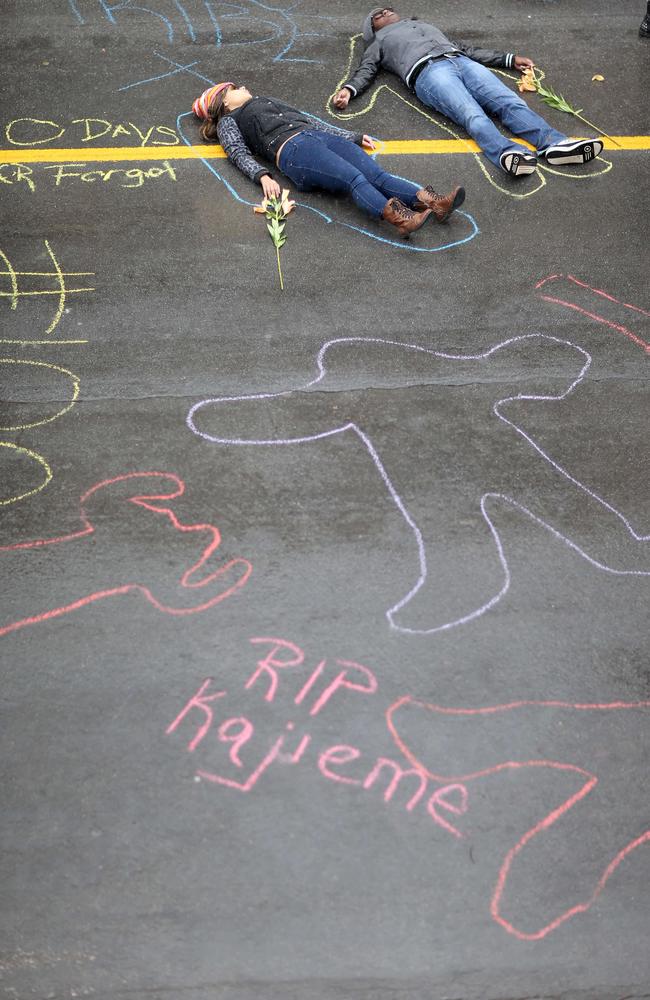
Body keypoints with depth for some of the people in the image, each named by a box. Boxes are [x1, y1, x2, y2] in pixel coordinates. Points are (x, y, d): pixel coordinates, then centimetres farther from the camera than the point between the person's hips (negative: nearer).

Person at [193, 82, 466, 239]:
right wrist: (262, 176, -18)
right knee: (355, 180, -34)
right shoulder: (228, 121, 22)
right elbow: (238, 153, 3)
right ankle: (398, 217, -58)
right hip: (294, 149, -6)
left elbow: (308, 120, 38)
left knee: (377, 175, -22)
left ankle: (433, 202, -42)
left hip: (321, 137, 6)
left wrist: (353, 137, 32)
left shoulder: (266, 101, 41)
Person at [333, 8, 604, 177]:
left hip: (462, 62, 5)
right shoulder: (378, 45, 32)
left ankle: (554, 144, -44)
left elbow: (467, 48, 38)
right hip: (428, 71, -5)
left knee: (510, 102, -23)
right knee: (472, 115, -34)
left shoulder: (425, 25, 43)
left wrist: (509, 59, 30)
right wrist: (348, 89, -10)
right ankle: (508, 153, -61)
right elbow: (366, 71, 14)